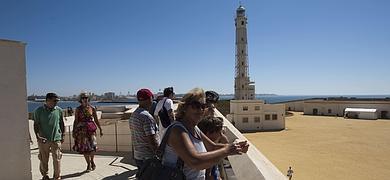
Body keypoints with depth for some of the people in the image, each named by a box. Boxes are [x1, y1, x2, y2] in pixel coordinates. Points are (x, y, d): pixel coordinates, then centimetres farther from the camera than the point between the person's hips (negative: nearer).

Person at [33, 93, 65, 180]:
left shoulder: (59, 110, 2)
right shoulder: (39, 111, -2)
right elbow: (36, 125, 0)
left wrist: (62, 136, 9)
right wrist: (38, 136, -12)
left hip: (56, 139, 1)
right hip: (43, 140, -1)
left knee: (57, 159, 2)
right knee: (43, 160, 9)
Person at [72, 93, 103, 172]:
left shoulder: (92, 108, 4)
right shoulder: (78, 109, 3)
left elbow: (96, 120, 8)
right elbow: (76, 121, 4)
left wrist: (100, 129, 7)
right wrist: (74, 131, 0)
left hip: (91, 129, 0)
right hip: (81, 130, 1)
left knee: (92, 146, -10)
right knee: (84, 147, 4)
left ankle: (92, 161, 18)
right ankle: (89, 164, 19)